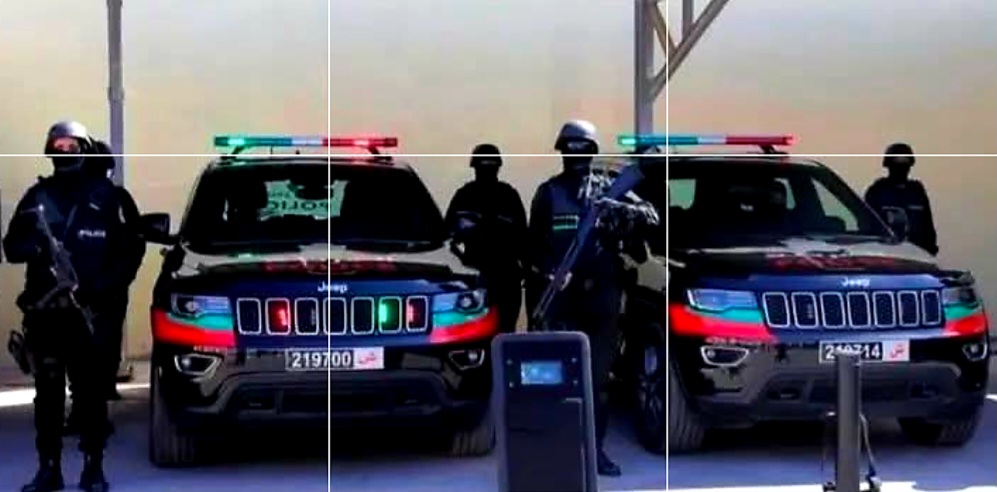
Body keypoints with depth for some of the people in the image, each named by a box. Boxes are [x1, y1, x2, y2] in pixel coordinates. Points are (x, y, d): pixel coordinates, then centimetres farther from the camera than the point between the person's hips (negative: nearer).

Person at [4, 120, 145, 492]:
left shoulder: (106, 196, 5)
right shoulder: (37, 196, 12)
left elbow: (128, 249, 2)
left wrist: (107, 287, -12)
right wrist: (34, 246, -13)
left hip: (89, 311, -3)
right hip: (43, 310, 3)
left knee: (91, 391, -1)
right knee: (47, 391, 6)